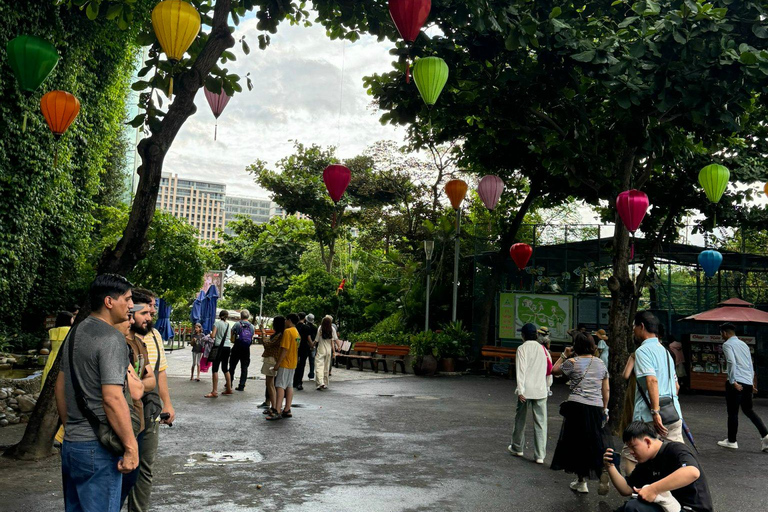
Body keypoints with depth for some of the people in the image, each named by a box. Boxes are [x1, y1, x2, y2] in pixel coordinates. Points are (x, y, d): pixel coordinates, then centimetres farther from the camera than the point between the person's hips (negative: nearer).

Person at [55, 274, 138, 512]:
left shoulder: (75, 333, 11)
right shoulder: (111, 339, -18)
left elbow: (60, 387, 17)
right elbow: (112, 398, -24)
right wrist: (131, 447, -20)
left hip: (71, 442, 9)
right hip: (98, 447, -9)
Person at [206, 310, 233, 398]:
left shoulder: (217, 323, -3)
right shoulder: (228, 325, 12)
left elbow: (213, 336, -10)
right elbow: (230, 337, 11)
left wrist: (210, 333, 11)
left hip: (219, 347, -6)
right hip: (227, 347, 6)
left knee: (215, 369, -6)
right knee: (225, 368, 16)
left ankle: (214, 391, -11)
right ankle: (229, 389, 22)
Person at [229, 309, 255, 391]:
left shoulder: (237, 325, -5)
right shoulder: (252, 326, 3)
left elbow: (232, 340, -5)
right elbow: (252, 339, 6)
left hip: (237, 348, -2)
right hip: (247, 349, 2)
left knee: (232, 367, 12)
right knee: (244, 368, 7)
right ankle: (241, 386, 4)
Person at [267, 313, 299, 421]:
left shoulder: (287, 331, -15)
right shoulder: (296, 332, 13)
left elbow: (284, 350, -20)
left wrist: (277, 364, -16)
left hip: (285, 364, -9)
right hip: (293, 364, 9)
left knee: (280, 386, -10)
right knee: (289, 386, 11)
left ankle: (277, 412, -14)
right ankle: (287, 410, 14)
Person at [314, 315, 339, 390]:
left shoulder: (320, 328, -9)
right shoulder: (332, 329, -3)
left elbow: (316, 340, -4)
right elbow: (335, 339, 1)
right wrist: (338, 346, 16)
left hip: (321, 349, -3)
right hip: (329, 350, 3)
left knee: (319, 366, -5)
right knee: (326, 367, 12)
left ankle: (320, 383, -21)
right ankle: (325, 384, 18)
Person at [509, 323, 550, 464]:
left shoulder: (522, 348, -6)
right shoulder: (542, 349, 7)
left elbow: (521, 370, -13)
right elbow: (548, 369, 10)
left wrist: (520, 390, -14)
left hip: (526, 390, -3)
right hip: (541, 390, 3)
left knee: (520, 419, 14)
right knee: (540, 422, 3)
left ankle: (517, 448, 29)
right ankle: (540, 455, 1)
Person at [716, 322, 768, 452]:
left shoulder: (727, 344, -5)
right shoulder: (744, 344, 18)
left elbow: (731, 362, -18)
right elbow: (750, 364, 19)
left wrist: (733, 382, -17)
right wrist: (751, 382, 22)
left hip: (737, 383, -8)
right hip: (748, 383, 8)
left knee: (733, 412, 2)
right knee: (748, 410, 19)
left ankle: (731, 441, 10)